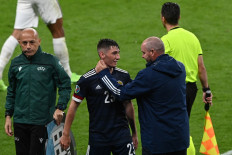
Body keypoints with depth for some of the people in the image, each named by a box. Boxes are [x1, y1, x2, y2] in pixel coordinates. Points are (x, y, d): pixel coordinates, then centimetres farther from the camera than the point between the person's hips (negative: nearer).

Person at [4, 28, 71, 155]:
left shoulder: (50, 61, -4)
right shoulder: (16, 63, 7)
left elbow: (65, 85, 1)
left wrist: (60, 108, -9)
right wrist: (8, 116, 13)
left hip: (41, 122, -4)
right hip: (20, 121, 4)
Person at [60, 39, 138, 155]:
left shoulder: (123, 76, 4)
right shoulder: (88, 79, -7)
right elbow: (73, 106, 0)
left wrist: (134, 133, 16)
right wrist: (65, 134, -1)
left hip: (122, 135, 3)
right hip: (98, 136, -2)